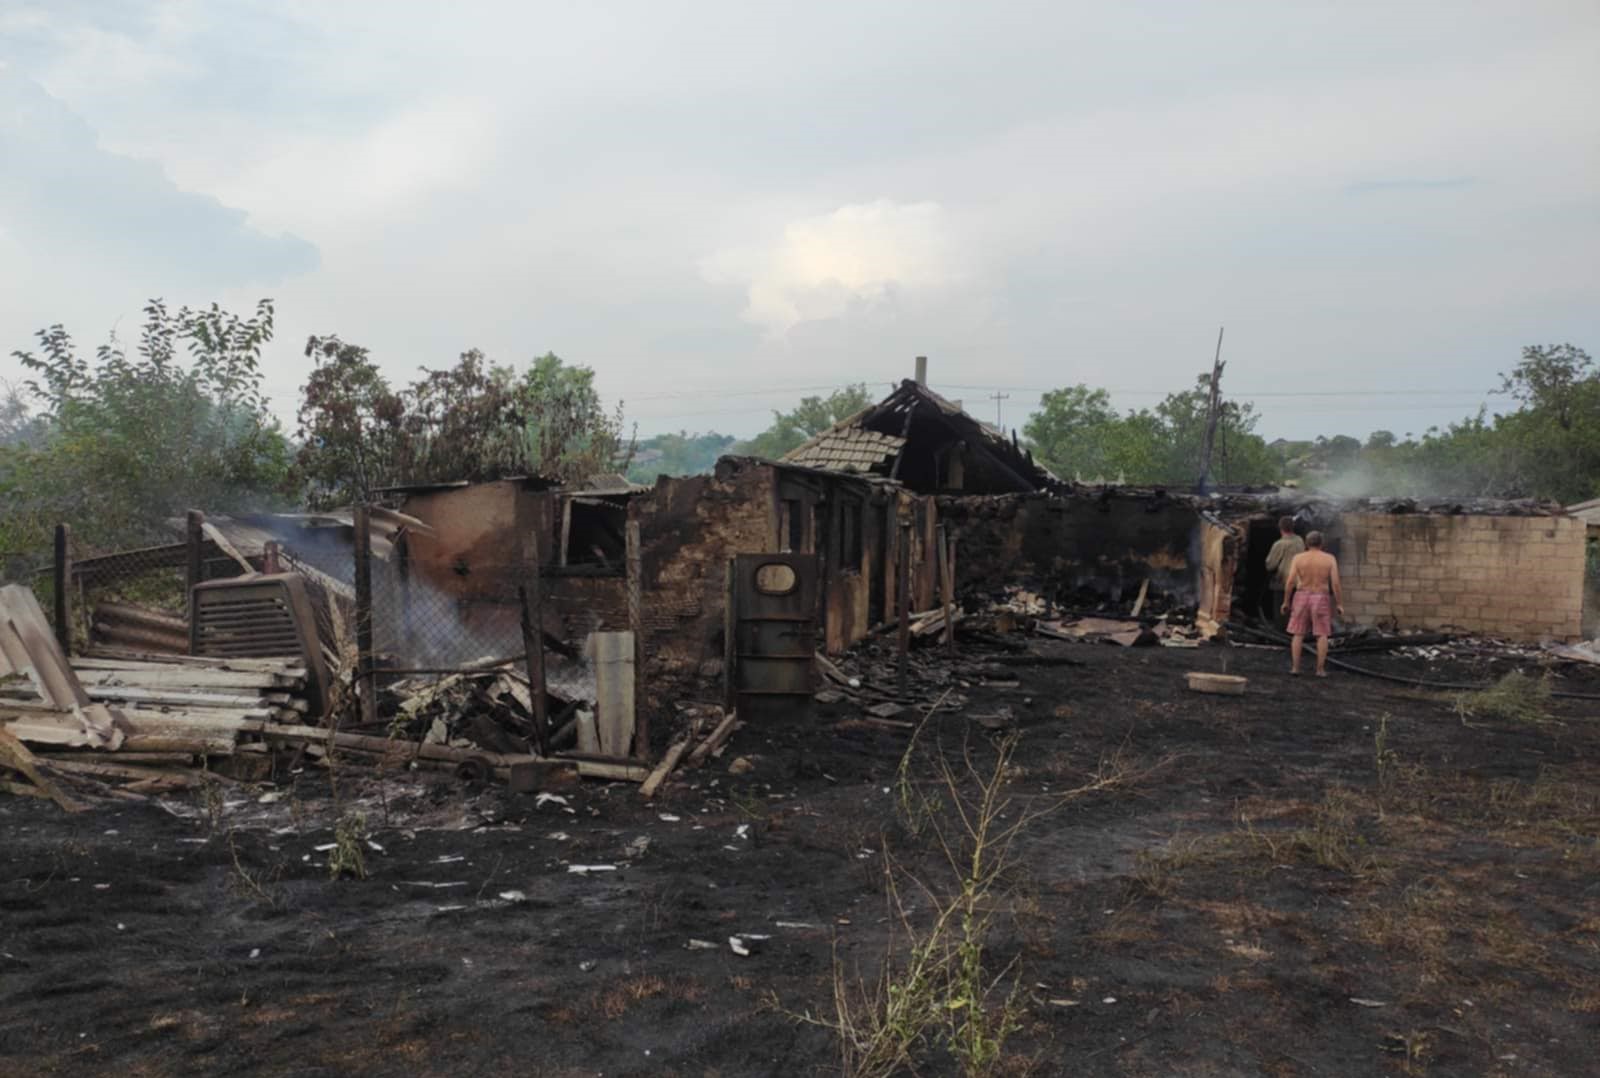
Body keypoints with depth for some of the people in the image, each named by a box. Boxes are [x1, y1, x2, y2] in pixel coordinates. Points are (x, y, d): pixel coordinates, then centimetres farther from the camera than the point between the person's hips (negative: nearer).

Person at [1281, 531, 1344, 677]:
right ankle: (1321, 669, 1)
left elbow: (1290, 581, -8)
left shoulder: (1298, 558, -4)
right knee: (1322, 635, 6)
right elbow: (1335, 583, -8)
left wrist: (1286, 602, 1)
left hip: (1302, 598, 1)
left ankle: (1295, 668, 2)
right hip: (1320, 600, -1)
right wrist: (1340, 604, -2)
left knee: (1298, 634, 7)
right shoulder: (1330, 559, -4)